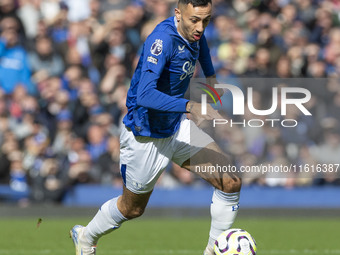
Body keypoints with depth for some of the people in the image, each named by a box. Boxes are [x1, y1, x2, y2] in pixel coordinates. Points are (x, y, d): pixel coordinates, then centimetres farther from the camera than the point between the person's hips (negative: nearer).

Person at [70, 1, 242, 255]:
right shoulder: (163, 39, -31)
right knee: (132, 208, 15)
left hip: (178, 127, 7)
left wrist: (211, 76, 23)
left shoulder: (192, 31, -6)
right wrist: (190, 106, -52)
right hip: (146, 136, -7)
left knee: (230, 182, -7)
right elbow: (145, 95, -43)